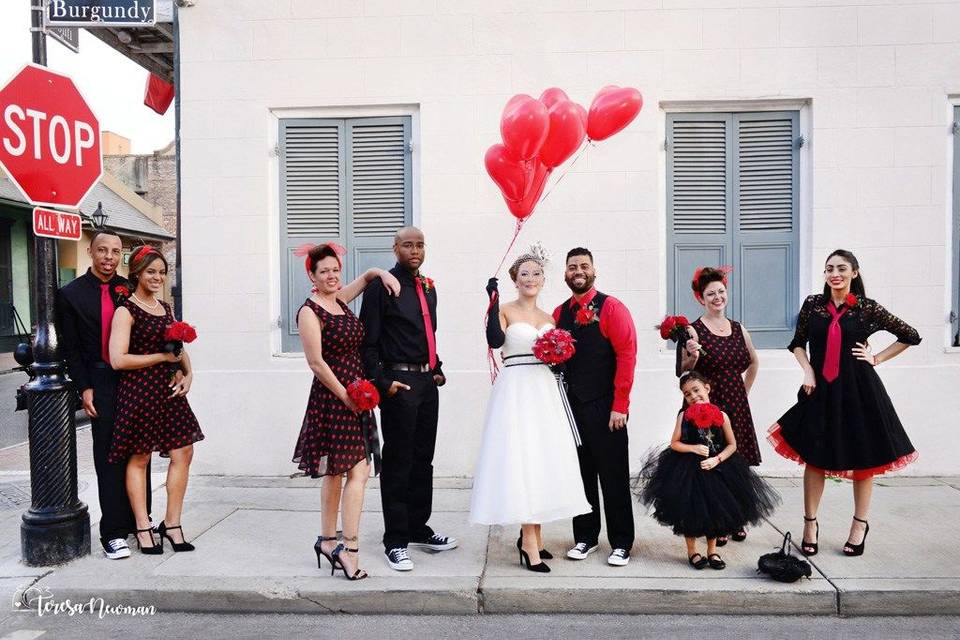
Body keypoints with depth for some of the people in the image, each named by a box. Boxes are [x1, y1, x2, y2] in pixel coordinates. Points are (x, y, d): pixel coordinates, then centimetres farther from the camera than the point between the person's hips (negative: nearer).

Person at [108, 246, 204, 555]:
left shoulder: (166, 308, 14)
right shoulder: (126, 311, -7)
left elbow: (180, 347, 22)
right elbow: (118, 360, -15)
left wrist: (188, 373, 4)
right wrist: (163, 356, -12)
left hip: (168, 389, 7)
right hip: (138, 391, -6)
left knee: (183, 452, 3)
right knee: (138, 458, 5)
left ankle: (172, 523, 16)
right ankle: (143, 529, 17)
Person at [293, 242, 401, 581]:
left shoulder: (339, 299, 11)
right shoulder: (309, 311, -10)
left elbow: (367, 275, 29)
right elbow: (316, 363, -14)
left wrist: (383, 274, 8)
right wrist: (345, 396, -12)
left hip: (354, 396, 7)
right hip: (332, 398, -7)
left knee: (336, 472, 13)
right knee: (358, 471, -9)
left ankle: (327, 541, 24)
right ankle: (349, 548, -3)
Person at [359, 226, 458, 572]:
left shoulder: (428, 287, 14)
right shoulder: (381, 286, -8)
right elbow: (367, 342, -11)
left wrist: (437, 369, 13)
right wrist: (382, 382, -16)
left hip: (427, 382, 8)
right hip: (398, 383, -7)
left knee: (423, 460, 16)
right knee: (397, 464, 1)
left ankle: (418, 529, 30)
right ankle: (395, 541, 13)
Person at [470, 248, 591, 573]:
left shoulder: (549, 318, 15)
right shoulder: (505, 311, -2)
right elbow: (495, 341, -21)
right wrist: (493, 302, -26)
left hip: (544, 390, 6)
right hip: (516, 390, -6)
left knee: (544, 458, 7)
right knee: (520, 459, -8)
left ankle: (532, 534, 20)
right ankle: (530, 542, -3)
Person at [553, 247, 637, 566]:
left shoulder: (612, 308, -4)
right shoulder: (559, 313, 11)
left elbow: (626, 356, -10)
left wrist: (620, 406, -14)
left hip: (605, 408, -4)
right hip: (571, 406, 5)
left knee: (614, 477, 4)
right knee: (580, 475, 11)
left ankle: (621, 544, 15)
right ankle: (585, 538, 24)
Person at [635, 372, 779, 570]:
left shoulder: (721, 416, -3)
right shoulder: (684, 416, -4)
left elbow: (732, 445, 2)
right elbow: (674, 444, -2)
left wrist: (716, 459, -12)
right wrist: (694, 448, -17)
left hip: (717, 468, 1)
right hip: (689, 470, -1)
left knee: (715, 508, 7)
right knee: (690, 509, 0)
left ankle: (712, 551, 27)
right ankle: (691, 551, 20)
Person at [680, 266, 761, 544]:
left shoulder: (739, 329, 8)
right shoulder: (694, 330, -7)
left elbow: (753, 361, 24)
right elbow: (684, 373, -9)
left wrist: (744, 390, 18)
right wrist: (692, 356, -28)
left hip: (737, 406, 5)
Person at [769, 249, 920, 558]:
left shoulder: (867, 308, -2)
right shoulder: (812, 304, 3)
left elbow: (910, 335, 6)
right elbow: (797, 343, 13)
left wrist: (876, 358, 1)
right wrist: (808, 371, -1)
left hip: (858, 388, -1)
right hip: (820, 389, 1)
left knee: (863, 457, 8)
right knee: (813, 456, 3)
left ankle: (860, 524, 24)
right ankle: (810, 524, 15)